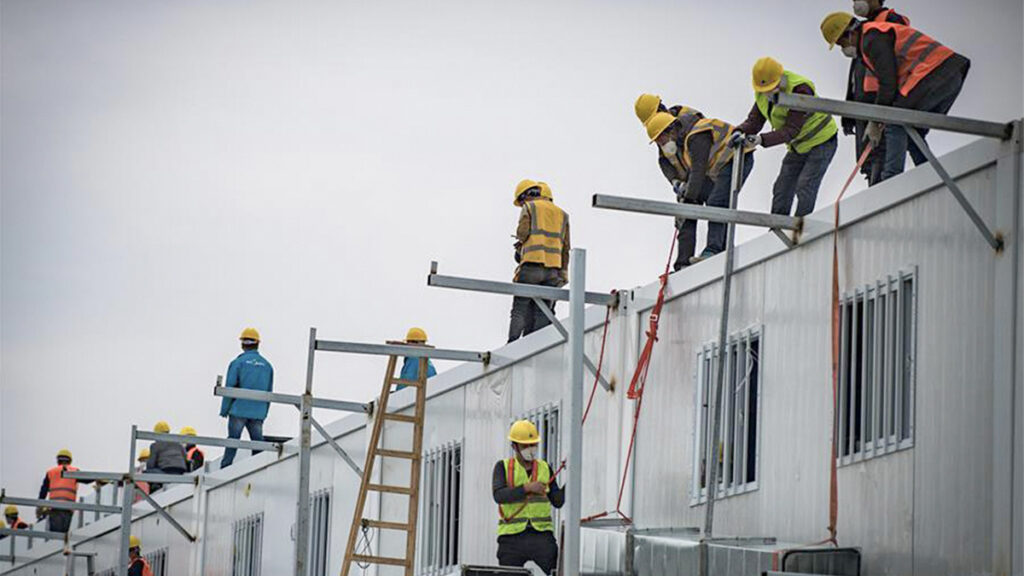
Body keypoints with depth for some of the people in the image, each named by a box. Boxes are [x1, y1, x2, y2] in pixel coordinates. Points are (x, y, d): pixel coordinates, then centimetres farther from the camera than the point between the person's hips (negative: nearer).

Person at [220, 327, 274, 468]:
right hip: (258, 413, 3)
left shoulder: (238, 363, -5)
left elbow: (230, 388, -6)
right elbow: (269, 391, 12)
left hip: (239, 410, -3)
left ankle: (225, 469, -2)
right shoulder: (267, 365, 8)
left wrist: (224, 409, 1)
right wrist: (264, 412, 19)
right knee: (257, 442, 6)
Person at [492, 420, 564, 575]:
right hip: (512, 536, -1)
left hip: (542, 534, 1)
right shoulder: (503, 467, 5)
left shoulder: (545, 468, 14)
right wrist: (527, 488, -23)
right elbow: (499, 495, -13)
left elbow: (558, 501, 11)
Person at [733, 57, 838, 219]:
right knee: (782, 189, 7)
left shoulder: (800, 90, -32)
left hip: (821, 140, -8)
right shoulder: (762, 92, -8)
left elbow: (791, 130, -34)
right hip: (798, 146, 8)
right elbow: (754, 120, -8)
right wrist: (740, 132, -31)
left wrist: (762, 140, -44)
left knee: (805, 188, -17)